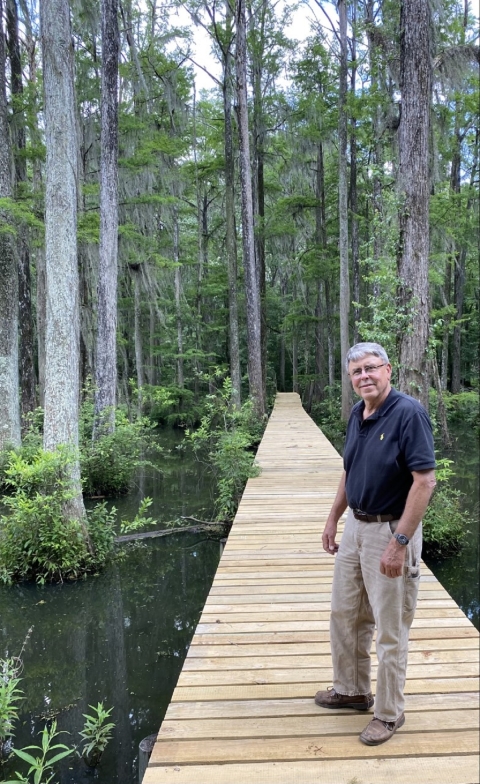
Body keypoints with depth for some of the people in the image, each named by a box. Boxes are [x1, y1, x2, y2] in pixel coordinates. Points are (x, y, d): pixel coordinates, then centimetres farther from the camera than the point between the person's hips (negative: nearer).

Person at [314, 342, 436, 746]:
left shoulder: (408, 412, -20)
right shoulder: (357, 414, 4)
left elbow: (426, 480, -23)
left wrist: (399, 543, -24)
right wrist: (333, 518, 15)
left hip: (391, 531, -8)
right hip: (355, 527, 8)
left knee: (390, 630, 8)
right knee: (344, 615, 20)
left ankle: (389, 713, 28)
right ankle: (352, 690, 41)